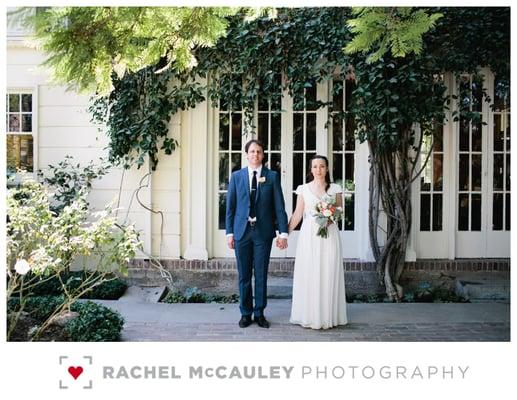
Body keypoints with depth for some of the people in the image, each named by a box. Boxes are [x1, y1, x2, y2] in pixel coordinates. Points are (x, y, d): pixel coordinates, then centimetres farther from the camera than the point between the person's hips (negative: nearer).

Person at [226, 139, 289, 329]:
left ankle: (259, 313, 19)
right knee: (244, 275, 8)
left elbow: (279, 206, 0)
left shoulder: (272, 176, 3)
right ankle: (246, 313, 21)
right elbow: (230, 206, 6)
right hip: (242, 231, 1)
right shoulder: (236, 176, 6)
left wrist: (283, 232, -7)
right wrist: (229, 232, -1)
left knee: (261, 275, 6)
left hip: (264, 232, -1)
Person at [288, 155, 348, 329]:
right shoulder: (303, 189, 5)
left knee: (328, 274, 2)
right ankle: (309, 315, 13)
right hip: (309, 235, 0)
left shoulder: (335, 189, 6)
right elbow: (297, 214, 5)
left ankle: (328, 316, 14)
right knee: (308, 274, 1)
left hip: (329, 235, 0)